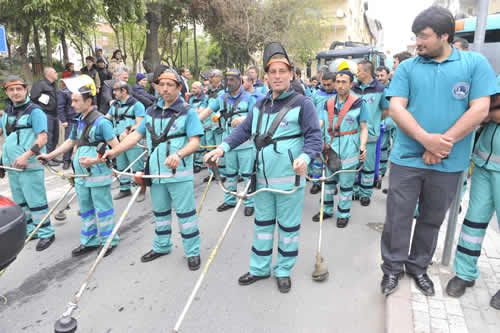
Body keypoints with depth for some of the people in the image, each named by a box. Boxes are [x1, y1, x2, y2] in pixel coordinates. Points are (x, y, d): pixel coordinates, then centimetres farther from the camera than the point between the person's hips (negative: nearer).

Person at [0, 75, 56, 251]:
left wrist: (27, 155, -27)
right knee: (20, 201, 16)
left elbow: (42, 138, -17)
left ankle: (46, 233, 7)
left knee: (35, 200, -4)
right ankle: (30, 230, 29)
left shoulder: (34, 111, -10)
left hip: (30, 164, -8)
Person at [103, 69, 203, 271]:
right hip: (156, 172, 6)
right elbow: (137, 134, 13)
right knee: (160, 212, 19)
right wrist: (115, 151, 5)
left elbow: (195, 141, -13)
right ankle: (161, 247, 37)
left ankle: (193, 252, 15)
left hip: (179, 173, -6)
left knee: (185, 212, 1)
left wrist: (179, 154, -31)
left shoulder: (187, 112, -6)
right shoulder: (152, 111, 12)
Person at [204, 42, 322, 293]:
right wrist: (223, 147, -3)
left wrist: (305, 157, -30)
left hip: (289, 178, -5)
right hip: (262, 178, 6)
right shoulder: (260, 106, 12)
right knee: (262, 223, 17)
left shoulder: (302, 103, -6)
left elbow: (314, 137, -11)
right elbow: (244, 130, 12)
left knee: (288, 225, 9)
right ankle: (259, 268, 33)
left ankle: (284, 271, 28)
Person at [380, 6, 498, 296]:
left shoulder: (475, 63, 3)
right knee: (398, 216, 3)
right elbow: (396, 108, -7)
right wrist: (427, 139, -20)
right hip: (407, 158, 0)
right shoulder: (407, 68, 4)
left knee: (432, 219, 14)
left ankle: (419, 266, 33)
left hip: (449, 162, 1)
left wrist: (444, 143, -16)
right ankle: (393, 268, 22)